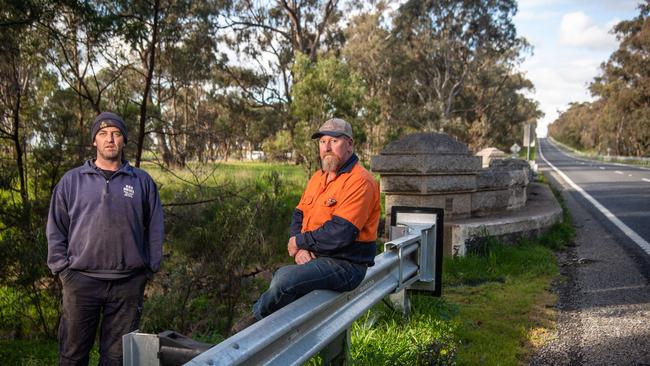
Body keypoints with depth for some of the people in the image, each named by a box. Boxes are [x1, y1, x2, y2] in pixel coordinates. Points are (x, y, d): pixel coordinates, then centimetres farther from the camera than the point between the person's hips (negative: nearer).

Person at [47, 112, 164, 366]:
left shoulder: (142, 182, 6)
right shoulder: (72, 180, 6)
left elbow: (155, 229, 7)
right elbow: (56, 229, 7)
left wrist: (149, 268, 3)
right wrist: (62, 268, 0)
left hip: (128, 284, 0)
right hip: (81, 280, 0)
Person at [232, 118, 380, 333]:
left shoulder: (360, 182, -15)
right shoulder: (318, 177, 14)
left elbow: (338, 234, -24)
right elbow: (299, 215, 14)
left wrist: (299, 242, -10)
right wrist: (300, 249, -6)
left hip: (345, 265, -8)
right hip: (313, 258, 9)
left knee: (285, 278, -25)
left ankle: (258, 318, 2)